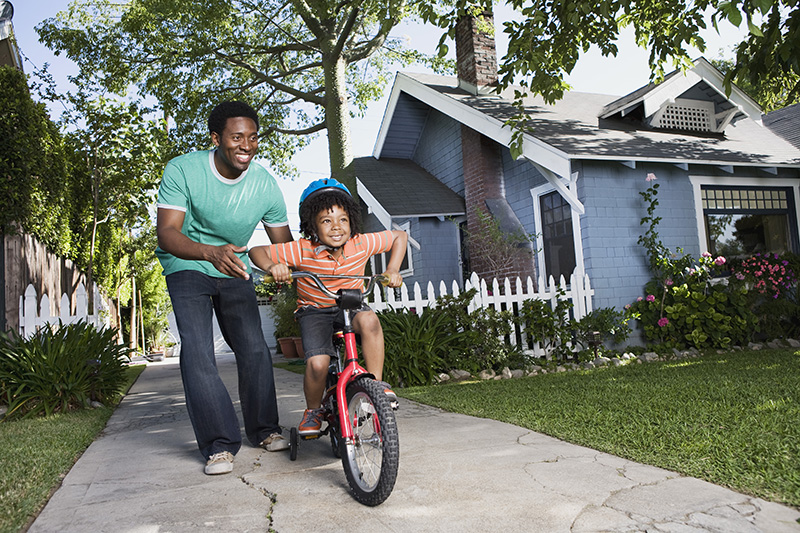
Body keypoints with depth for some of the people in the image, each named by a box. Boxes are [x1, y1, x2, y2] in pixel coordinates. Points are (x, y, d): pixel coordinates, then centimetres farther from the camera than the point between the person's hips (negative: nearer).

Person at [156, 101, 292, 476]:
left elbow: (284, 243, -3)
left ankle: (263, 429, 14)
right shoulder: (182, 170, -21)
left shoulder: (265, 184, -13)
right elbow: (167, 233, -29)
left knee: (254, 347, -4)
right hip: (187, 267, -2)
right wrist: (210, 252, -48)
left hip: (235, 269, 3)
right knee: (198, 350, -17)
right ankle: (219, 444, -10)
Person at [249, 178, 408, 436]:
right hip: (314, 311, -1)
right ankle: (313, 410, 6)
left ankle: (376, 383, -16)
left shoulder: (362, 244, -13)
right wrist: (272, 267, -34)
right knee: (317, 363, -25)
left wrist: (392, 270, -9)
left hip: (349, 306, 2)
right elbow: (257, 251, -13)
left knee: (369, 319, -35)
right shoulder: (302, 251, -18)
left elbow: (399, 236, 1)